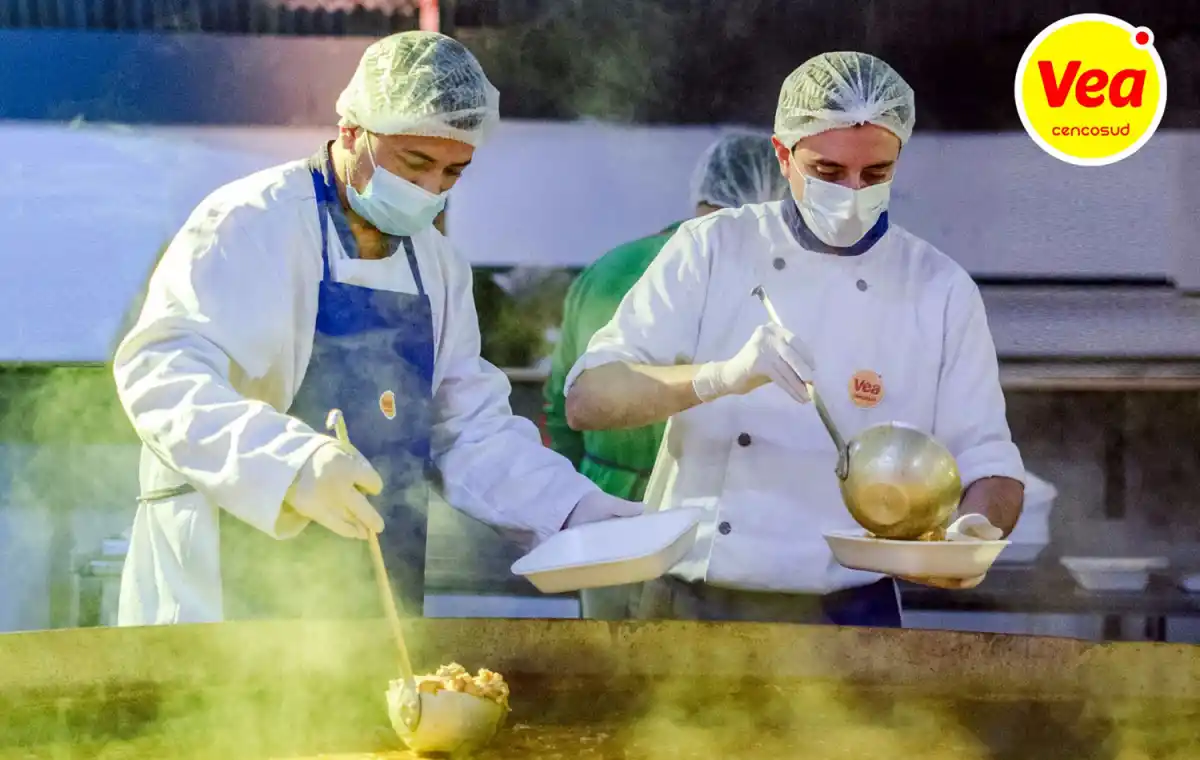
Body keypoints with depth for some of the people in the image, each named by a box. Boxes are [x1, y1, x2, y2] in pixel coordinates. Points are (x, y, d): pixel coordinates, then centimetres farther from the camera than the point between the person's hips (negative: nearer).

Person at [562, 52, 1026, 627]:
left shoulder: (941, 291, 1)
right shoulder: (711, 250, -2)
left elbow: (989, 465, 2)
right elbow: (587, 401, -10)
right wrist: (721, 377, -28)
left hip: (842, 621, 0)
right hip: (689, 608, 0)